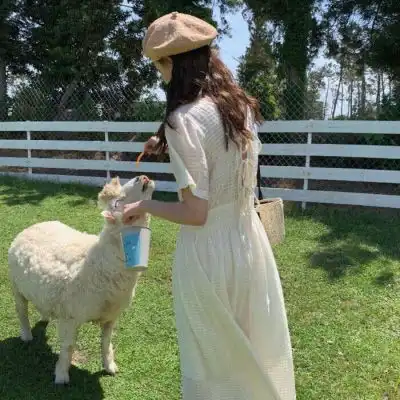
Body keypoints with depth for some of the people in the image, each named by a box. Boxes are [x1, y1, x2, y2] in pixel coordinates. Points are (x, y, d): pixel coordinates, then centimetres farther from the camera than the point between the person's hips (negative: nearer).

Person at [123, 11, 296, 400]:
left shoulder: (185, 119, -20)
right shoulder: (241, 105, 3)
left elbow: (195, 213, -20)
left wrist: (144, 205, -5)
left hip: (209, 252, -7)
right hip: (248, 241, 7)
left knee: (213, 358, 17)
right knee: (256, 348, 26)